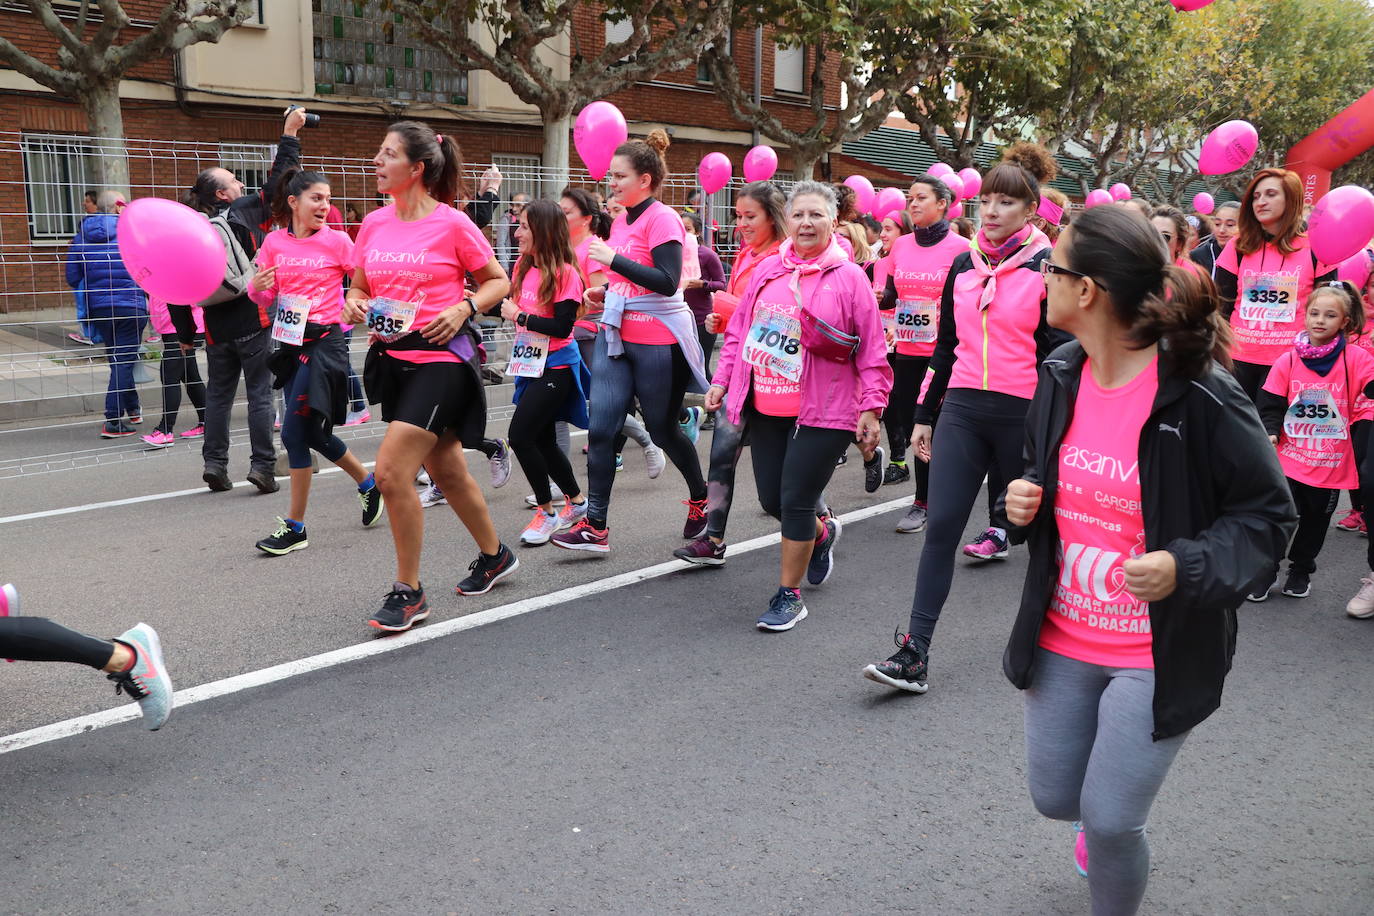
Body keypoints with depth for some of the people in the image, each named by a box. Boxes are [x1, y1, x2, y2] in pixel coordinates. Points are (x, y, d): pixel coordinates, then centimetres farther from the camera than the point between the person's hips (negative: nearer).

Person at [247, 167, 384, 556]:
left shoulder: (336, 240, -5)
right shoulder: (274, 242, 6)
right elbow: (265, 297, 9)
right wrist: (258, 286, -11)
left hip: (325, 341, -5)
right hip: (289, 341, 5)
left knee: (295, 430, -10)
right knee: (312, 431, 12)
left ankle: (295, 527, 1)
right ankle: (368, 483, 37)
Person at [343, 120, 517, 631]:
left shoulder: (452, 224, -8)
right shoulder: (373, 224, 7)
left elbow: (498, 282, 1)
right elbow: (360, 287, 18)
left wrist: (463, 308, -15)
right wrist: (355, 306, -4)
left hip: (441, 357, -7)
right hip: (393, 357, 7)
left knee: (390, 471, -16)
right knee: (446, 471, 17)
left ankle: (408, 592, 0)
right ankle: (495, 556, 38)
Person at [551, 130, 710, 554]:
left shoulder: (661, 218, -13)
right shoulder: (621, 219, 11)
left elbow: (667, 282, -23)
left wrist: (613, 258, -24)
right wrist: (603, 292, 7)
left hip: (658, 343, -7)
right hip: (615, 337, 7)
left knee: (663, 430, 7)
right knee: (600, 430, -1)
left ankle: (700, 497, 33)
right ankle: (594, 527, 3)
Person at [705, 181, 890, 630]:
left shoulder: (849, 277, -6)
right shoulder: (767, 271, 8)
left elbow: (872, 351, -7)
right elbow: (739, 329, 15)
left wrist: (871, 408, -11)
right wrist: (721, 380, 11)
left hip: (822, 410, -5)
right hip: (766, 407, 6)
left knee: (795, 500, -4)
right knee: (771, 499, 12)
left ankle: (789, 595, 13)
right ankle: (822, 534, 45)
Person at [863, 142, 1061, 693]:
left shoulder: (1047, 269, -3)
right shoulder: (964, 265, 11)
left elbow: (1058, 354, -5)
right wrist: (924, 415, 14)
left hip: (1022, 416, -3)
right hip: (962, 409, 4)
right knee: (941, 526, -5)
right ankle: (915, 652, -3)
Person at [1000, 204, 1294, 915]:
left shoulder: (1202, 399, -21)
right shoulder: (1061, 377, -2)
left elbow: (1267, 514, -11)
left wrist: (1186, 566, -27)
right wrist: (1025, 498, -7)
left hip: (1158, 654, -5)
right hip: (1062, 639, 6)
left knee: (1110, 823, -3)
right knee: (1055, 797, 15)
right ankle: (1109, 812, 52)